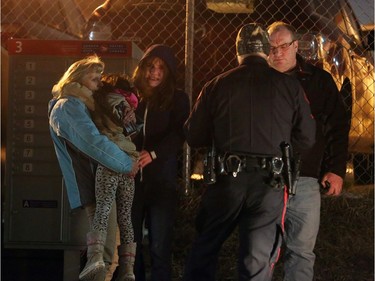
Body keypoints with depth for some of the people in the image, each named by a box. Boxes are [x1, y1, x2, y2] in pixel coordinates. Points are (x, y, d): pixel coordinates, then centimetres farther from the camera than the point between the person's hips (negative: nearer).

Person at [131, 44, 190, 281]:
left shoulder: (178, 99, 7)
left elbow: (179, 135, -6)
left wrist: (153, 154, -20)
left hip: (162, 179, -2)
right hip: (133, 178, 2)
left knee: (159, 247, -3)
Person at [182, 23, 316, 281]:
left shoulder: (217, 86, 2)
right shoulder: (290, 87, 0)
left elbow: (194, 137, 7)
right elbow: (307, 139, 6)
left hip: (228, 179, 1)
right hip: (269, 182, -1)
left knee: (204, 250, 18)